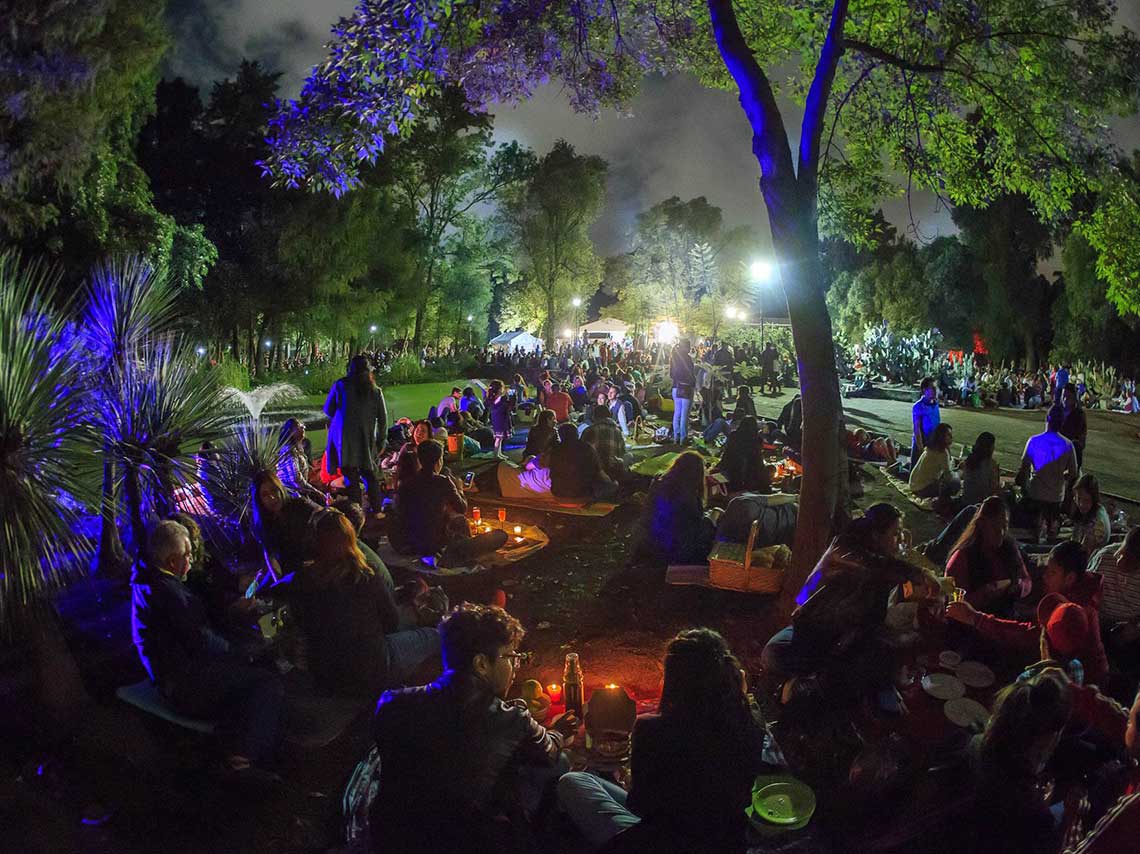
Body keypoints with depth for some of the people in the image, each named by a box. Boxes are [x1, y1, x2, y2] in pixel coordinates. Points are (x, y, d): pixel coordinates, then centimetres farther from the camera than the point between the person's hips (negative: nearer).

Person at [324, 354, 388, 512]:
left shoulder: (341, 385, -1)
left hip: (344, 436, -3)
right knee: (368, 474, 15)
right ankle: (376, 509, 16)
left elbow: (328, 410, 7)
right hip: (366, 438, 3)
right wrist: (381, 438, 16)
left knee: (351, 476, -3)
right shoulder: (376, 390, 6)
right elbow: (383, 417, 8)